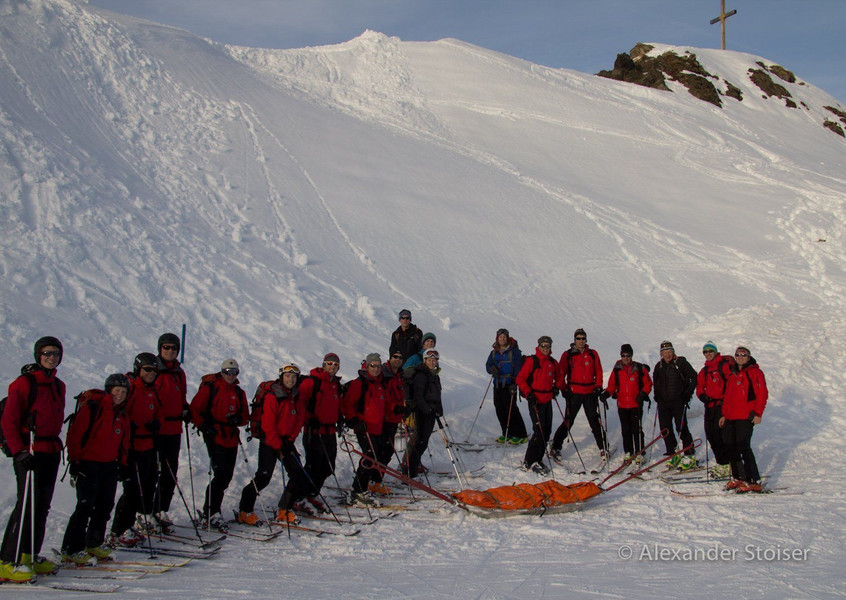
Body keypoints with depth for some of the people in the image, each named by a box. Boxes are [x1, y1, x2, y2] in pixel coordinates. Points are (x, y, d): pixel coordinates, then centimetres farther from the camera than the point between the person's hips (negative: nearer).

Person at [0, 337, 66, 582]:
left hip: (51, 451, 7)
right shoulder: (24, 383, -7)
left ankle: (30, 556, 18)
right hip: (29, 451, -7)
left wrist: (56, 445, 16)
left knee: (42, 506, 9)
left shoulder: (58, 386, 15)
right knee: (27, 504, -12)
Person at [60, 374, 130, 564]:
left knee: (105, 505, 9)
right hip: (88, 464, -7)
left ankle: (94, 543, 24)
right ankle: (71, 549, 1)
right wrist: (74, 460, -12)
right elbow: (74, 433, -11)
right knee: (85, 506, -8)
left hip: (110, 465, 7)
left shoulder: (123, 413, 11)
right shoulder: (92, 407, -11)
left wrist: (123, 463, 16)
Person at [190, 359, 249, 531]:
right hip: (215, 438, -6)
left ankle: (210, 513, 19)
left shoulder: (239, 393, 15)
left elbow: (245, 415, 18)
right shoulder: (210, 388, -2)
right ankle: (210, 513, -2)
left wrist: (238, 419, -4)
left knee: (226, 477, 7)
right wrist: (203, 425, -15)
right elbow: (195, 409, -3)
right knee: (221, 475, -12)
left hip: (232, 439, 6)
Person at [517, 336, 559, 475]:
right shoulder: (532, 361, -7)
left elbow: (558, 378, 28)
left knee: (546, 432, 8)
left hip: (548, 400, 7)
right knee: (539, 431, -12)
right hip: (535, 401, -7)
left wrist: (556, 388, 10)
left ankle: (537, 460, 18)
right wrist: (528, 393, -14)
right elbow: (520, 379, -6)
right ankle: (529, 462, -5)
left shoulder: (553, 363, 11)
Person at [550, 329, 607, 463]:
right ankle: (556, 448, 9)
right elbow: (561, 374, 2)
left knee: (595, 421, 2)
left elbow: (598, 372, 12)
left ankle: (603, 448, 13)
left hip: (590, 392, 2)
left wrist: (598, 386, 1)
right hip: (574, 392, -2)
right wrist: (564, 389, -6)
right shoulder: (567, 355, 2)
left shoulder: (593, 354, 8)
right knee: (568, 421, -1)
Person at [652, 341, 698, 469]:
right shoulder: (659, 366, 9)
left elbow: (694, 378, -2)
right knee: (665, 429, 3)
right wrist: (656, 395, 16)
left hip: (678, 402, -5)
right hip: (663, 403, 5)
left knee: (682, 428, -9)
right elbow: (655, 381, 27)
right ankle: (673, 455, 14)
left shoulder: (681, 363, -5)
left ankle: (690, 456, 0)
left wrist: (688, 393, -7)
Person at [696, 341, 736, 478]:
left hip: (723, 405, -8)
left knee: (719, 433, -13)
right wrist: (702, 395, 0)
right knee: (710, 434, 6)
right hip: (710, 405, 8)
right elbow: (700, 387, 21)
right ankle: (721, 463, 17)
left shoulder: (725, 365, -5)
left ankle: (726, 465, -7)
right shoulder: (704, 370, 19)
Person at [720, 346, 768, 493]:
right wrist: (725, 414, 21)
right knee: (730, 446, 8)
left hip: (746, 416, -8)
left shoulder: (754, 372, -3)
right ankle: (738, 478, 20)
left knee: (743, 446, -12)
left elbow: (762, 394, -10)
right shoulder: (733, 374, 20)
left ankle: (754, 482, -8)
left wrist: (758, 414, -16)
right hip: (731, 417, 8)